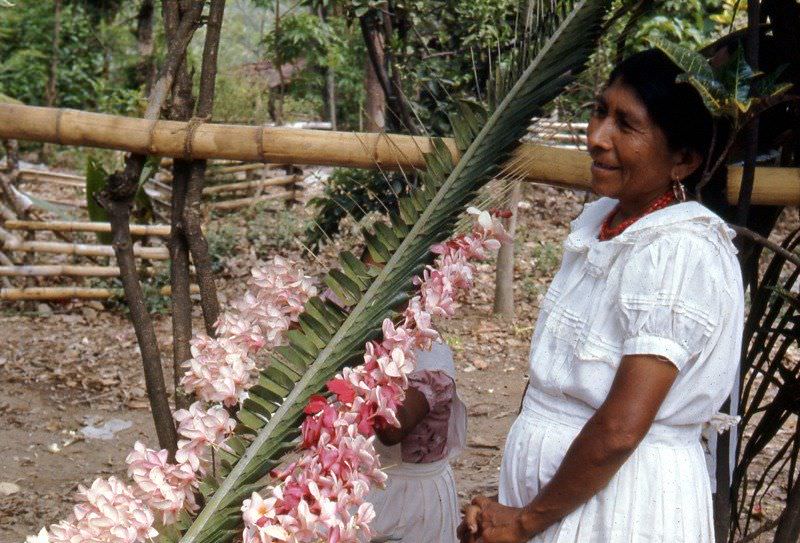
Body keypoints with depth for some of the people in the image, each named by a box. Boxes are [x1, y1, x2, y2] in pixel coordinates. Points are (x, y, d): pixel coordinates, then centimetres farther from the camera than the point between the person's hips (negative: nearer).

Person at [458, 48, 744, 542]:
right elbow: (561, 383, 6)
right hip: (550, 480, 7)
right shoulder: (600, 223, 4)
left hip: (622, 497, -7)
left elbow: (621, 429, -24)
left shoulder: (680, 251, -21)